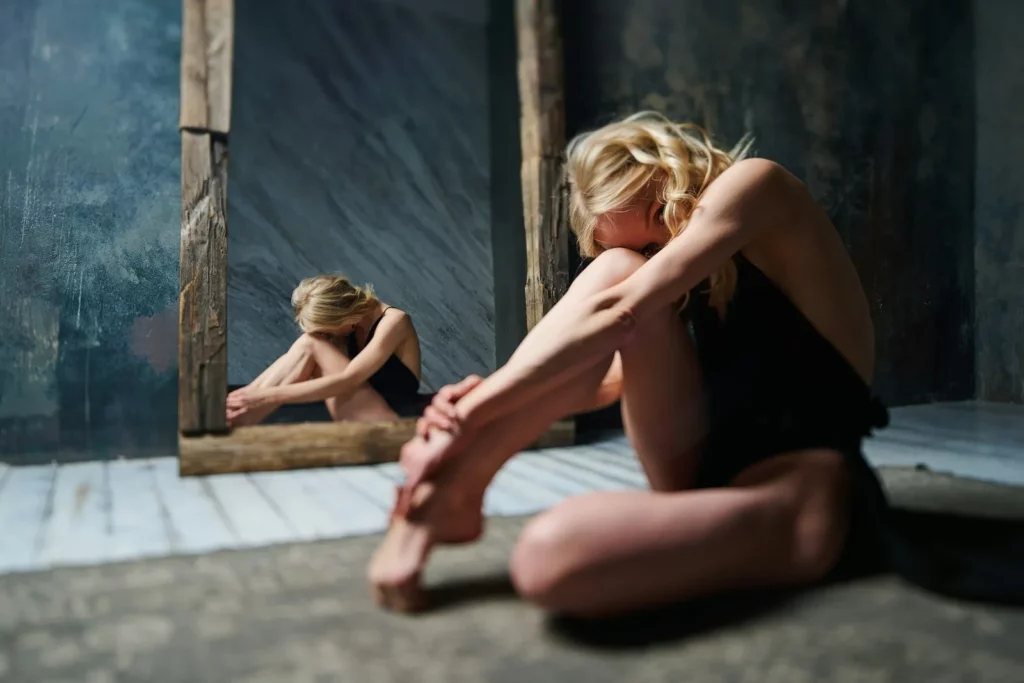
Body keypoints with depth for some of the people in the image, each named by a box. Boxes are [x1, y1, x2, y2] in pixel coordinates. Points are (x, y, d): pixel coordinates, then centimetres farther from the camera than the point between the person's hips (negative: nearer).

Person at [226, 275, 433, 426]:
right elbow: (295, 359, 2)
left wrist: (270, 395, -28)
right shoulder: (349, 317, 3)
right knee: (307, 345, -12)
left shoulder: (393, 321, -19)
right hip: (365, 419, 7)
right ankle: (240, 419, -16)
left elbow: (347, 381, -27)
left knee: (311, 345, -18)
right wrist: (250, 392, -14)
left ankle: (243, 419, -19)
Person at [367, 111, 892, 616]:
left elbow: (617, 312, -19)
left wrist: (469, 418, -19)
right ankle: (450, 492, -14)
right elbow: (614, 381, 9)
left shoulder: (754, 184, -6)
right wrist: (482, 405, -7)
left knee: (546, 555, -37)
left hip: (802, 494, -8)